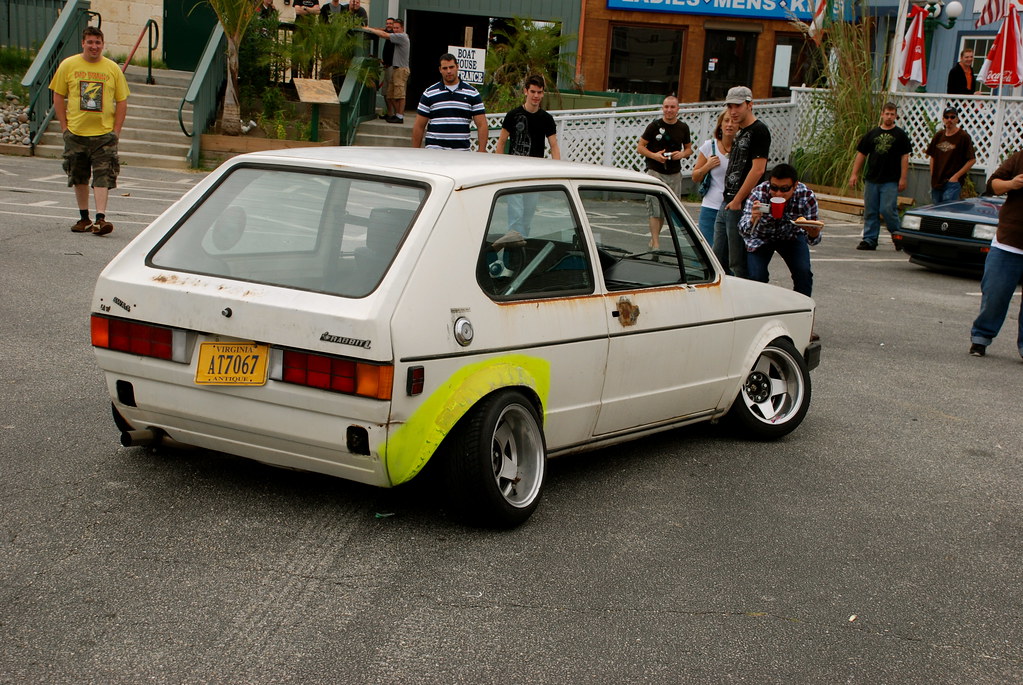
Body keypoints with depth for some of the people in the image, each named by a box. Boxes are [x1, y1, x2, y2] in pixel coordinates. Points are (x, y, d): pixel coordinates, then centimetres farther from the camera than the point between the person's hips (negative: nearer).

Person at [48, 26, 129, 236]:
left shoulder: (113, 69, 3)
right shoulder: (68, 65, 3)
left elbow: (122, 102, 6)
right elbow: (58, 97, 7)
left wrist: (116, 130, -2)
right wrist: (64, 126, 0)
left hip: (104, 133, -1)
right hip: (75, 133, 1)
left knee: (103, 177, -10)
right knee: (79, 177, 10)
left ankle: (100, 218, -14)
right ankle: (84, 217, 21)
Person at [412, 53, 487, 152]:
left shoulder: (472, 94, 9)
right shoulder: (429, 93, 8)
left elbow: (481, 125, 5)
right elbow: (419, 126, 9)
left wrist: (481, 150, -6)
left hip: (463, 150, 1)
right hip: (434, 150, -1)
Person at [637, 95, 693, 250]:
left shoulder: (683, 127, 8)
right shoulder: (654, 125, -2)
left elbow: (689, 148, 18)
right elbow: (640, 147, 1)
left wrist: (682, 154, -5)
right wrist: (654, 155, -17)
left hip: (675, 174, 4)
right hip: (655, 171, -4)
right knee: (655, 209, -9)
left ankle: (654, 237, 24)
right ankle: (656, 243, -10)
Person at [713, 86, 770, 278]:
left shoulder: (759, 131, -11)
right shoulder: (740, 133, 18)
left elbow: (758, 169, -19)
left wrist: (737, 201, -18)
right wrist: (727, 197, 16)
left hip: (743, 206, -10)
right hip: (727, 204, 10)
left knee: (738, 265, -5)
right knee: (718, 259, 13)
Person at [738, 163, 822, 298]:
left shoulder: (807, 197, -28)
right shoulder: (759, 193, -33)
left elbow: (813, 240, -25)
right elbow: (743, 230, -39)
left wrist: (813, 233, -49)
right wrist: (753, 220, -61)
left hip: (791, 236, 1)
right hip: (760, 238, -1)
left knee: (803, 272, -17)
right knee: (757, 276, -17)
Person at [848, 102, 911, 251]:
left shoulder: (900, 135, 3)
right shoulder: (872, 134, 11)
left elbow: (904, 157, 0)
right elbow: (861, 154, 13)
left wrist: (903, 179, -6)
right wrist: (854, 174, 6)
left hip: (890, 181, -4)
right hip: (871, 179, 4)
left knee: (887, 209, -10)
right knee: (870, 211, 4)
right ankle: (869, 240, 10)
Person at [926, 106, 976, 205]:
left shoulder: (964, 137, -7)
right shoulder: (939, 135, 11)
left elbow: (972, 160, -9)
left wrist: (956, 176, -12)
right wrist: (932, 176, 9)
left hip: (952, 182, -6)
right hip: (936, 182, 6)